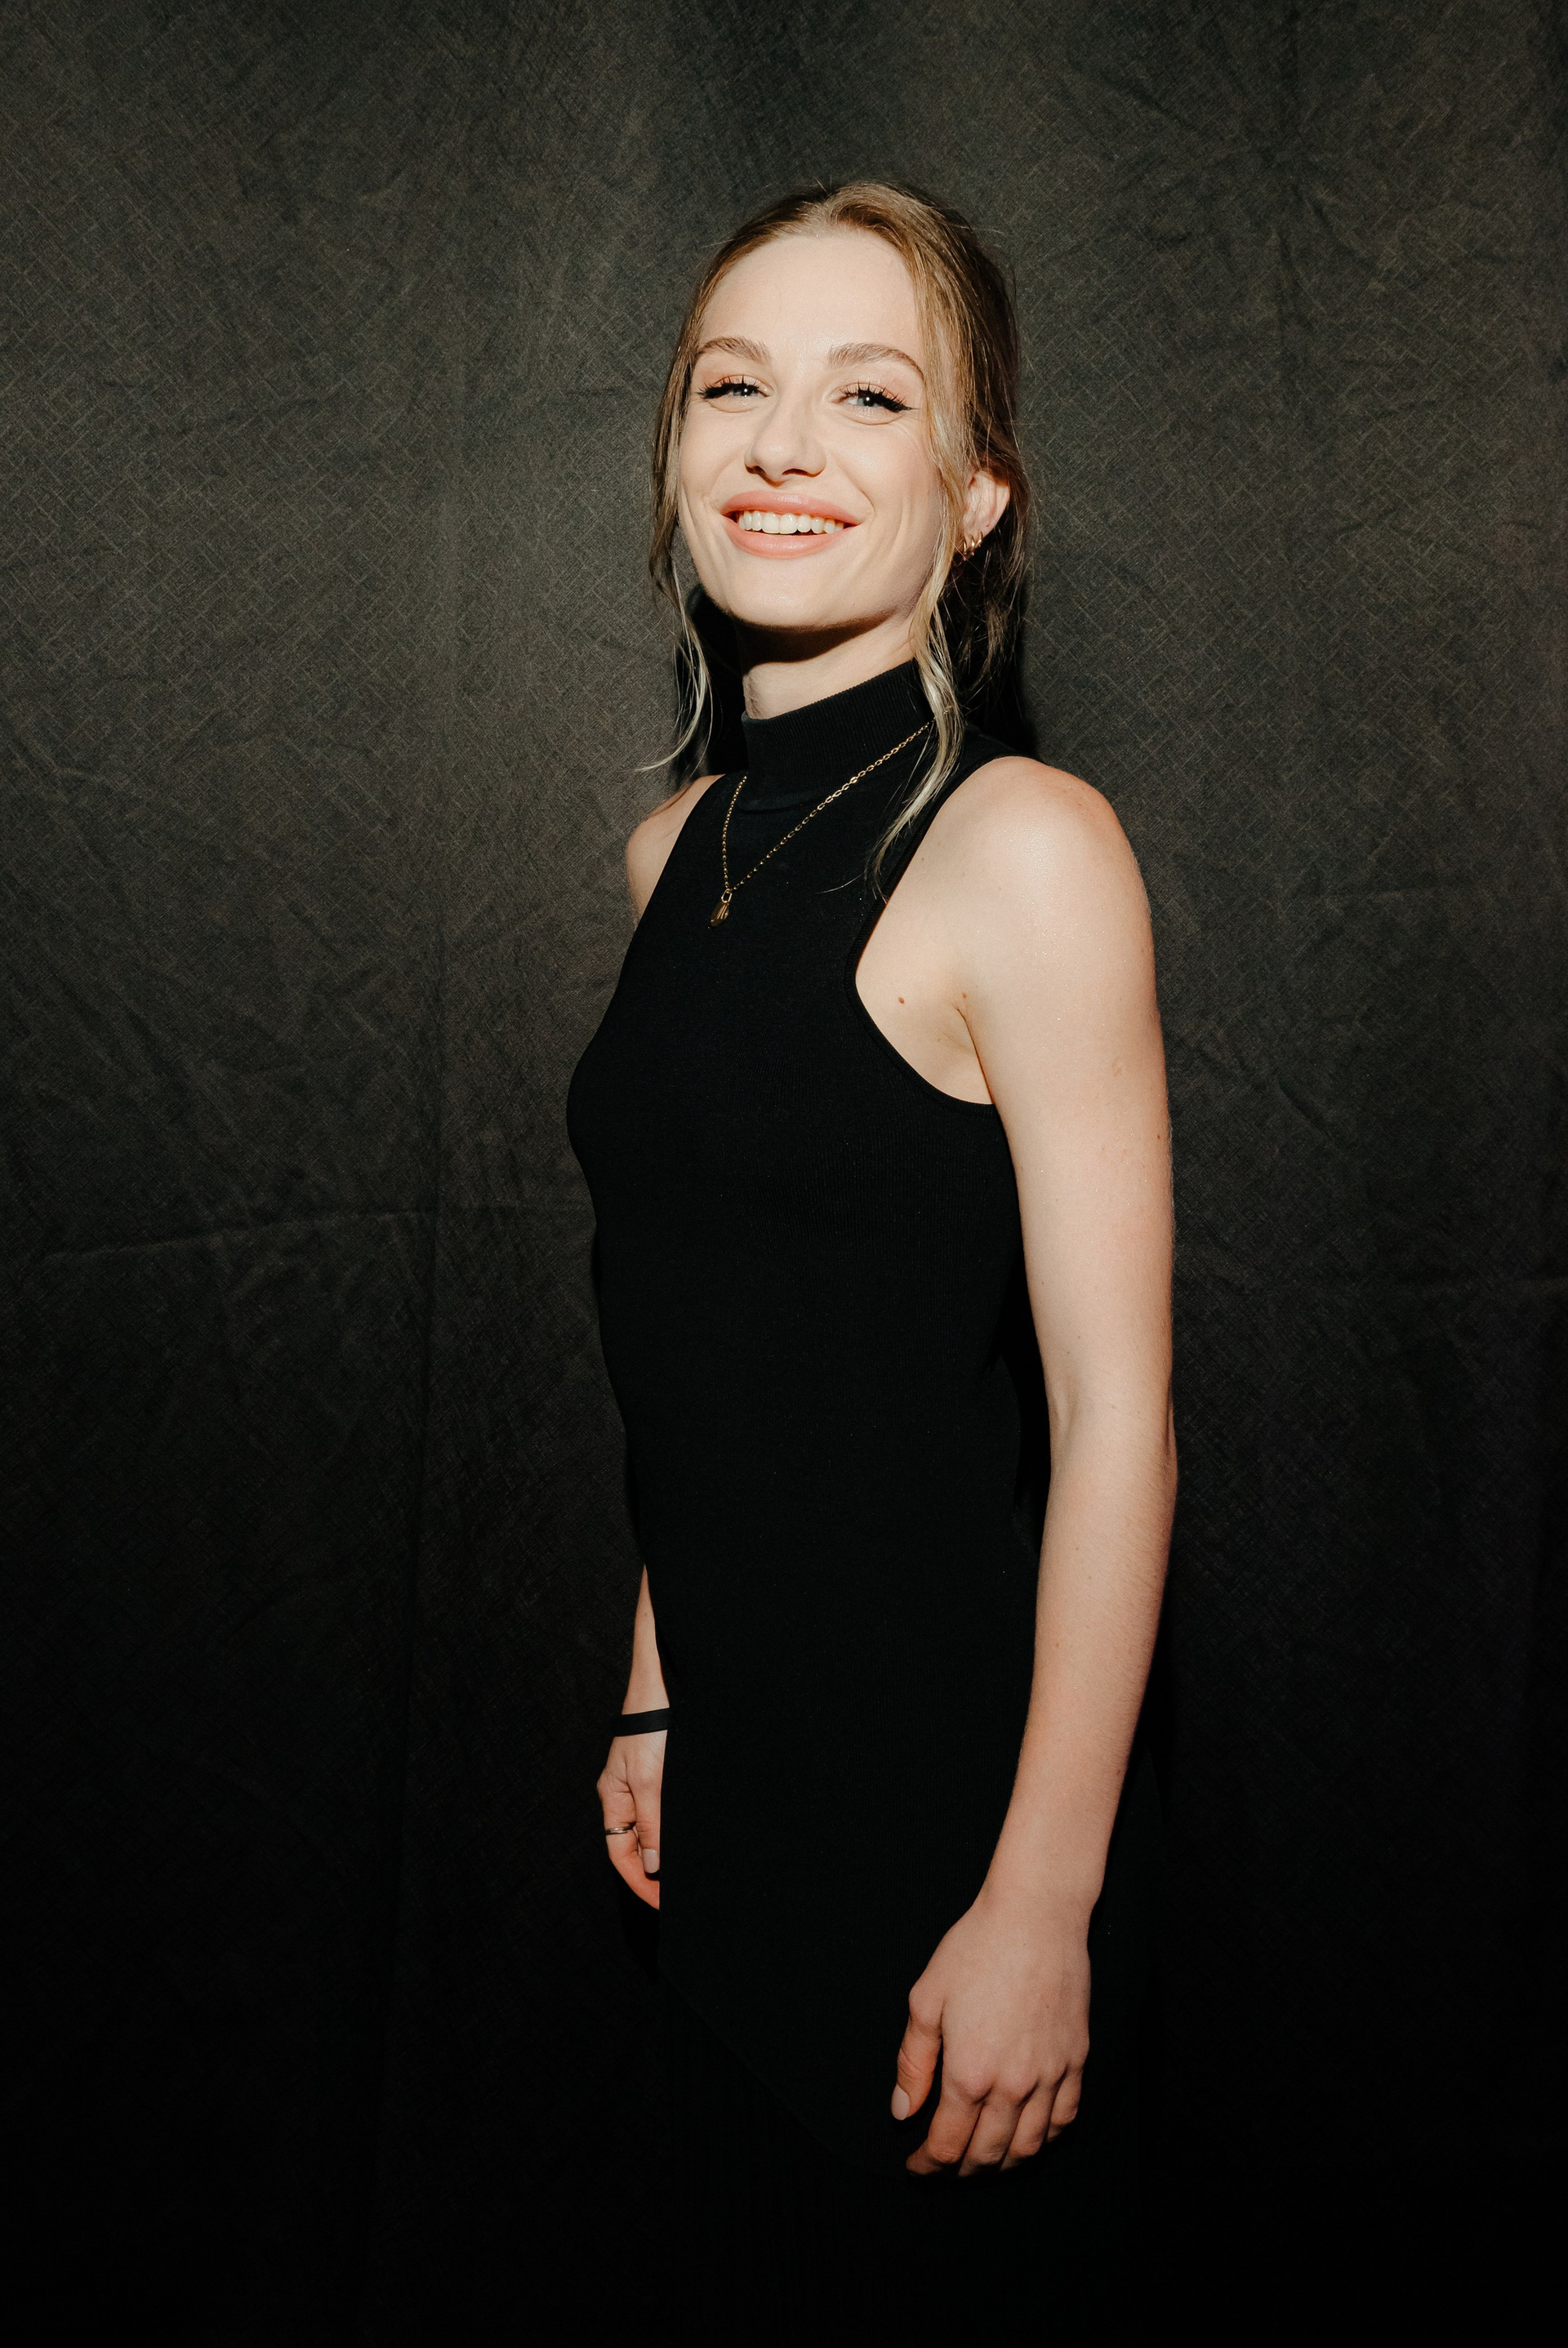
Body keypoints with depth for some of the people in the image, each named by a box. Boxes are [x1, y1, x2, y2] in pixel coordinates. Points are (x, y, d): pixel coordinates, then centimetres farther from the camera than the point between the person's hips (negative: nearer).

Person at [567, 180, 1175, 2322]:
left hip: (953, 1779, -7)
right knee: (742, 2255, 22)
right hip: (739, 1782, 7)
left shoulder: (1021, 851, -16)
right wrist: (662, 1696, 14)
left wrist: (1042, 1905, -17)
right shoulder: (681, 847, 6)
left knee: (952, 2261, 13)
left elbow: (1118, 1413, -18)